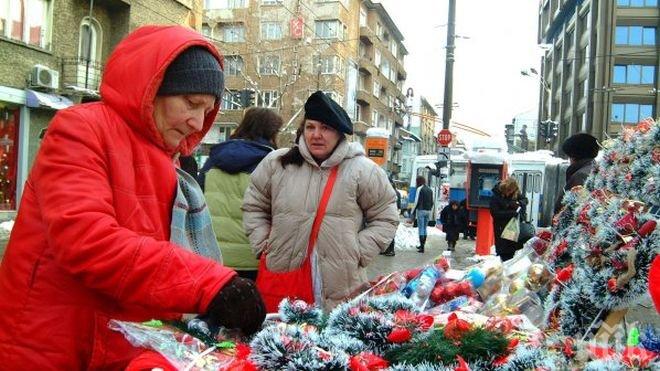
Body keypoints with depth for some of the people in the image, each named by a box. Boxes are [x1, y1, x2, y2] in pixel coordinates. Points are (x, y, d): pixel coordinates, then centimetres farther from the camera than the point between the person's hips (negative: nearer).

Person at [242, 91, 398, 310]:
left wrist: (358, 252, -2)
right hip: (280, 279, 2)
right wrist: (264, 244, 6)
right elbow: (254, 206, 16)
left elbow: (385, 218, 7)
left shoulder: (363, 171, 0)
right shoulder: (277, 163, 6)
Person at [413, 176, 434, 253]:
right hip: (428, 211, 7)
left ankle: (422, 247, -10)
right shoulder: (430, 190, 14)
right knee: (424, 228, 15)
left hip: (421, 210, -7)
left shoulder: (420, 189, -7)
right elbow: (432, 202, 16)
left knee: (421, 228, -6)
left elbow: (417, 201, -12)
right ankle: (422, 245, 23)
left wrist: (413, 211, -7)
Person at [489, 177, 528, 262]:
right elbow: (495, 213, -16)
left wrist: (519, 203, -9)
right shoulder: (496, 197, -11)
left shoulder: (516, 194, 3)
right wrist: (512, 213, -22)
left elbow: (525, 200, 17)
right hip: (501, 229, -4)